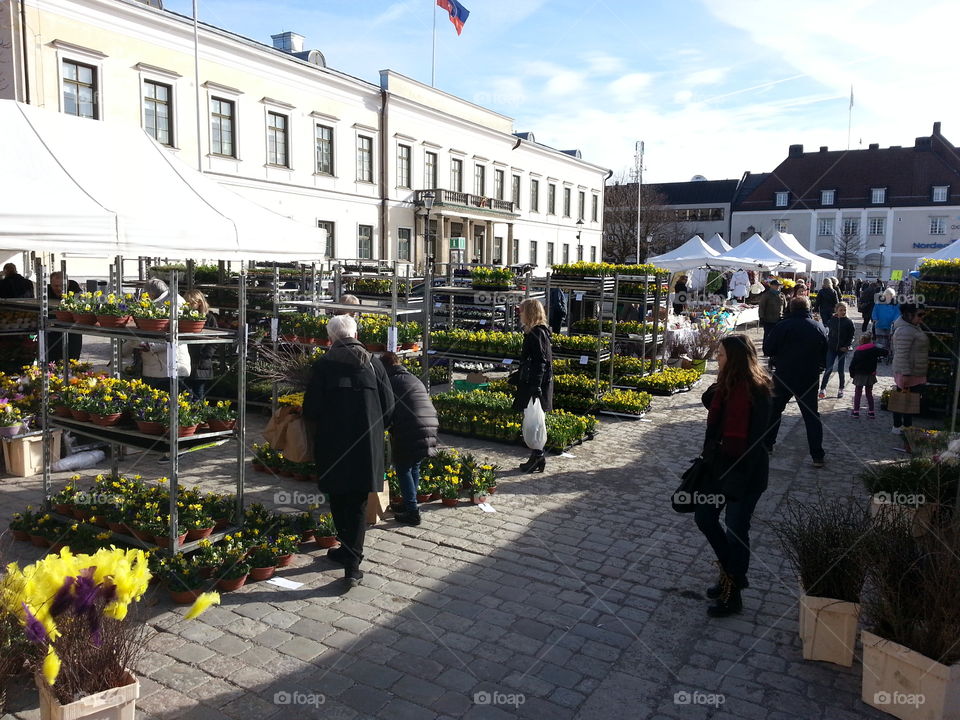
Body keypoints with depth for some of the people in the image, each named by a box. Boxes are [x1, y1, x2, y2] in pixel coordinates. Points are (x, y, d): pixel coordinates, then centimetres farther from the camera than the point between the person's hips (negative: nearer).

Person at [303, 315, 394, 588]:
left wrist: (317, 437, 14)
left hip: (332, 443, -1)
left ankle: (349, 550, 28)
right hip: (367, 444, 1)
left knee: (338, 499, 16)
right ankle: (352, 563, 2)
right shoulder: (372, 362, 2)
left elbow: (311, 409, -4)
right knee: (358, 503, 7)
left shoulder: (323, 363, -3)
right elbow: (389, 406, 3)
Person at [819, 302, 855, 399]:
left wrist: (847, 346, -11)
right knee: (828, 369, -7)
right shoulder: (831, 320, 0)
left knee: (840, 370, 6)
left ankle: (841, 389, 21)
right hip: (831, 348, 0)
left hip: (842, 349, 0)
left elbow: (851, 336, 1)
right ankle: (823, 388, -1)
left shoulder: (848, 322, -2)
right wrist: (828, 343, -1)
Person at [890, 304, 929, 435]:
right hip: (908, 374, -10)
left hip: (916, 374, 10)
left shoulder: (913, 327, 12)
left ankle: (907, 425, 26)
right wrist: (905, 374, -26)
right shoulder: (905, 331, -22)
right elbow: (902, 355, -26)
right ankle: (897, 427, 8)